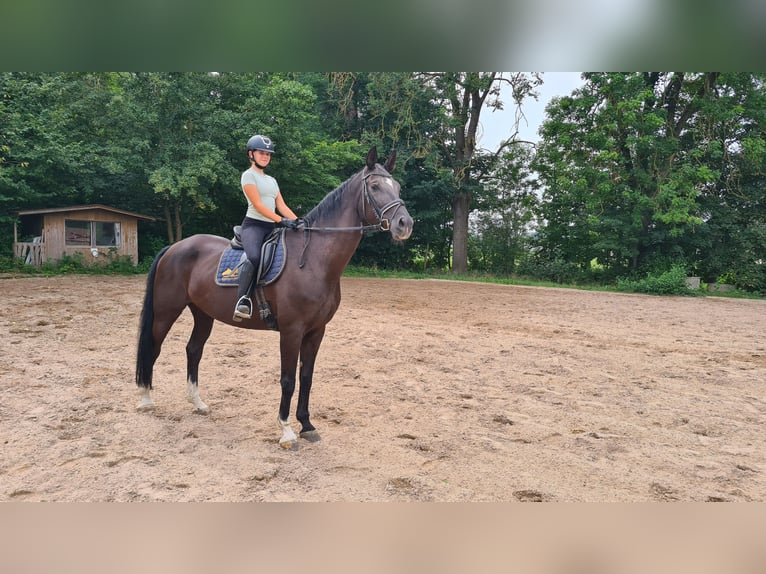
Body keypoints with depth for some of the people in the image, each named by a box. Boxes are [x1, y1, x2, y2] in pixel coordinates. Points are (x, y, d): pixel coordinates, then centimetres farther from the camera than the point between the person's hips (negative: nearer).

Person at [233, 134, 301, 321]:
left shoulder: (271, 180, 23)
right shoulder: (249, 175, 0)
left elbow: (282, 206, 18)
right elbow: (257, 205, -11)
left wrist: (297, 221, 1)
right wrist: (281, 220, -21)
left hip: (271, 227, 8)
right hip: (254, 225, -8)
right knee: (254, 257, -36)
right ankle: (242, 301, -36)